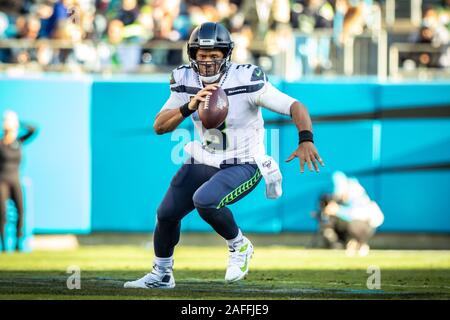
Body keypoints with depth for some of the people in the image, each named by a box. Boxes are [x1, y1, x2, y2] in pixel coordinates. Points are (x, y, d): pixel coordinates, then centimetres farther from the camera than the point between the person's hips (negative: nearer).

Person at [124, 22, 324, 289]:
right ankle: (162, 275, 33)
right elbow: (159, 127, -13)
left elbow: (296, 107, -23)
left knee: (205, 201, -30)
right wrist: (189, 107, -31)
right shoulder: (185, 81, -9)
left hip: (244, 165, -6)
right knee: (166, 214, 7)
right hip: (205, 163, 6)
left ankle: (239, 246, -1)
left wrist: (306, 140, -41)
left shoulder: (247, 81, -23)